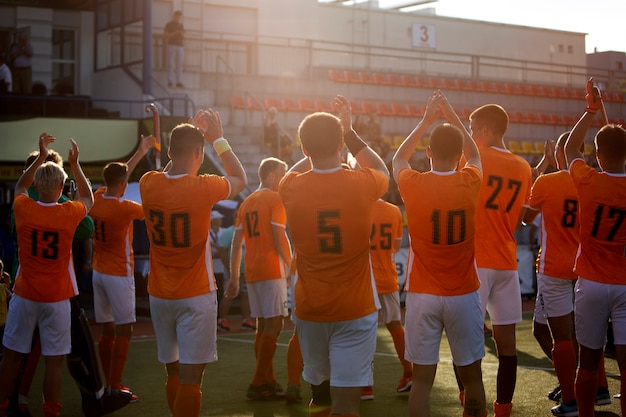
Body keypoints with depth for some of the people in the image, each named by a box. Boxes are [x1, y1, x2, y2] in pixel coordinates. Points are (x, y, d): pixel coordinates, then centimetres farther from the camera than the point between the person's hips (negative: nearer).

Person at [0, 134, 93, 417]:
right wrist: (75, 164, 18)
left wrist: (41, 157, 19)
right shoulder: (69, 213, -9)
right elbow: (88, 198, 15)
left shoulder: (23, 208, -6)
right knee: (54, 361, 1)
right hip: (57, 297, -2)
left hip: (24, 294, 2)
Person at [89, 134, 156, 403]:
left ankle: (110, 385, 18)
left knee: (108, 331, 12)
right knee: (123, 331, -2)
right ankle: (115, 388, -2)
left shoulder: (97, 199, 2)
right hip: (119, 275, -7)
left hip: (99, 273, 7)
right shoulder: (123, 207, -18)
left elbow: (117, 174, 19)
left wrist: (141, 152, 27)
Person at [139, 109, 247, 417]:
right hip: (196, 297, -5)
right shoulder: (203, 188, -16)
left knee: (173, 373, 16)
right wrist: (218, 139, 10)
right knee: (190, 379, -3)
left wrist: (186, 136, 17)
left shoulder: (148, 184, -4)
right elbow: (241, 180, 5)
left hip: (159, 296, 5)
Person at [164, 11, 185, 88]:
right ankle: (170, 82, -11)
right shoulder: (169, 24, 3)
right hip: (172, 45, -5)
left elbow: (183, 36, 19)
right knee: (171, 64, -9)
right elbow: (165, 35, -3)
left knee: (179, 65, -2)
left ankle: (179, 82, -5)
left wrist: (182, 35, -5)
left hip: (180, 46, 5)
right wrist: (174, 33, -16)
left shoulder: (180, 25, 18)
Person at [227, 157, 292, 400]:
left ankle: (268, 383, 14)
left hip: (251, 273, 8)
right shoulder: (275, 199, -5)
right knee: (274, 325, -6)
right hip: (272, 271, -8)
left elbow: (236, 244, 13)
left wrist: (234, 277, 14)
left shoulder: (246, 203, 16)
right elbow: (279, 237, -15)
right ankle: (258, 385, -10)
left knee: (263, 326, 11)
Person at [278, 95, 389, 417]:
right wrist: (349, 132, 16)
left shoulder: (291, 189, -7)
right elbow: (383, 170, 15)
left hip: (310, 309, 3)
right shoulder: (362, 185, -11)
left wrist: (316, 146, 21)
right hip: (356, 309, -2)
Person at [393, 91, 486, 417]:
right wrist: (451, 116, 20)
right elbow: (474, 154, 18)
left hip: (422, 295, 0)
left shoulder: (413, 185, -8)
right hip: (463, 295, 1)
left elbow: (398, 158, 16)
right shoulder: (470, 182, -6)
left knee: (422, 378, 2)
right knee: (471, 374, 10)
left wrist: (426, 122, 17)